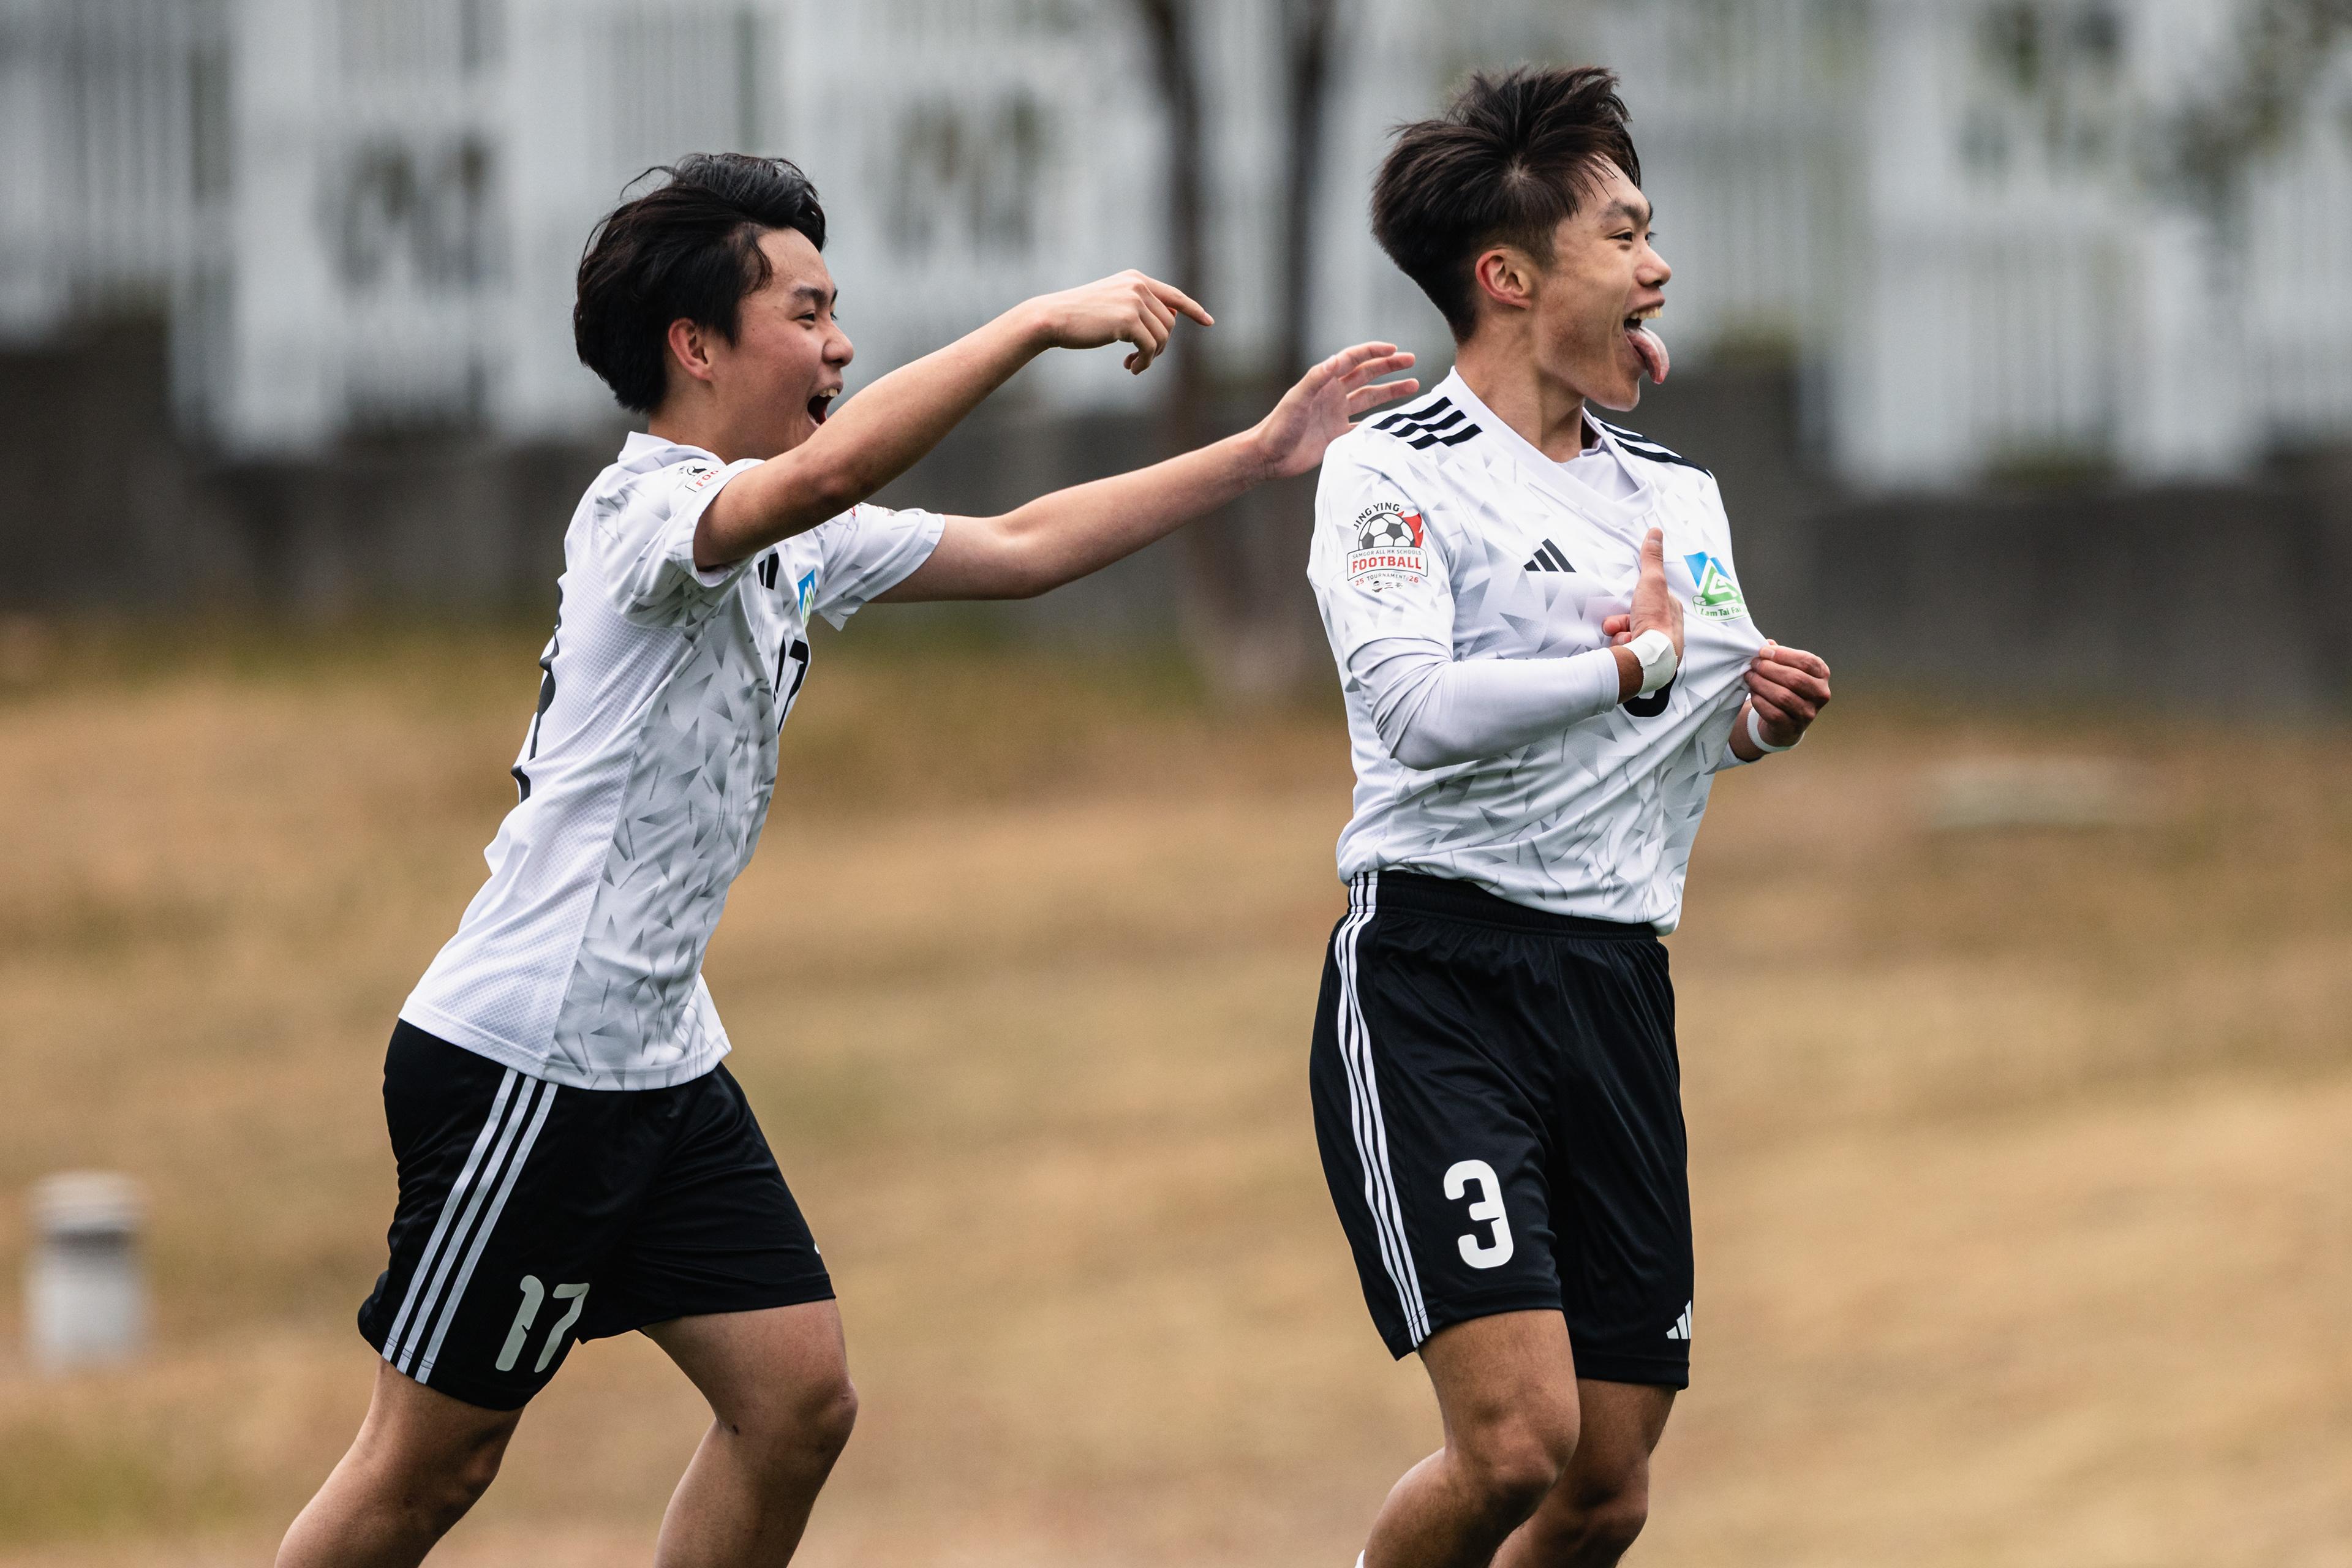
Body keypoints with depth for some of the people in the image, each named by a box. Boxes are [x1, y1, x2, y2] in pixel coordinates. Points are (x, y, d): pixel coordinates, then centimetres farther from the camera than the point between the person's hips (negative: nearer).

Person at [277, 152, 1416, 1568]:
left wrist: (1266, 453, 15)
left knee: (799, 1400, 2)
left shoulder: (794, 545, 11)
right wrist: (1041, 321, -38)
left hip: (661, 1065, 9)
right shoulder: (643, 514, -17)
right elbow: (824, 470, -38)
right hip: (524, 1061, -9)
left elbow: (1021, 549, 20)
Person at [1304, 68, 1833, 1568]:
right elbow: (1416, 703, -22)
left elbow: (1715, 704, 32)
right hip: (1436, 977, -7)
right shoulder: (1395, 473, -5)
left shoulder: (1675, 494, 16)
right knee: (1516, 1443, -19)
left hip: (1619, 990, 7)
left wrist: (1765, 713, 9)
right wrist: (1632, 665, -14)